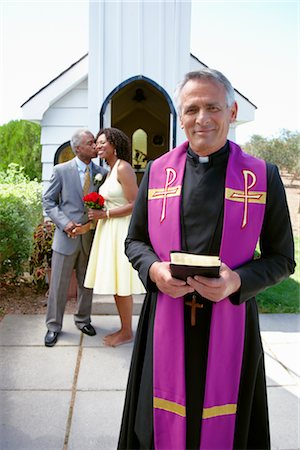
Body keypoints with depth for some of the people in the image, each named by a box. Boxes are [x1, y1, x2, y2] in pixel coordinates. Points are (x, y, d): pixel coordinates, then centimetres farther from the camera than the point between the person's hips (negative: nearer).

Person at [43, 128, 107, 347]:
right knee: (59, 284, 5)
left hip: (91, 236, 3)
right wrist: (65, 223, -14)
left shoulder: (102, 172, 3)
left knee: (87, 282, 15)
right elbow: (48, 201, -1)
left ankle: (83, 319, 33)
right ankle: (54, 325, 22)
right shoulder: (61, 170, -4)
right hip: (67, 235, -2)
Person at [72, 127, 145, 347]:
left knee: (121, 284, 0)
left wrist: (104, 214, -15)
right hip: (109, 231, 9)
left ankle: (127, 332, 15)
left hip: (121, 231, -9)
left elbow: (135, 205, -18)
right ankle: (124, 328, 26)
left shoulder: (123, 168, -12)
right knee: (115, 284, 13)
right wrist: (89, 225, 10)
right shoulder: (111, 171, 16)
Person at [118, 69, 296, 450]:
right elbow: (134, 241, 9)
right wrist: (154, 270, -12)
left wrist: (237, 281, -18)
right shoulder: (157, 172, 2)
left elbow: (282, 258, 1)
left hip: (232, 320, -1)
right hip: (165, 321, 2)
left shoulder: (263, 176, -4)